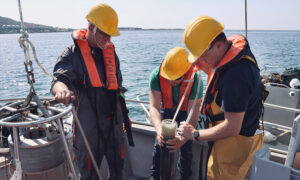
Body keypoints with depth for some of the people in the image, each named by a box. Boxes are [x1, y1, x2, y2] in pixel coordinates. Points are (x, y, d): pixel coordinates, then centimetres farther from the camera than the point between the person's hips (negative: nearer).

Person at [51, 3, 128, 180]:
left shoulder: (111, 53, 9)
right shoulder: (73, 54, -8)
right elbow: (60, 78, -25)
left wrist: (124, 116, 18)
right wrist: (62, 88, -50)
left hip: (114, 121, 5)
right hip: (88, 124, -4)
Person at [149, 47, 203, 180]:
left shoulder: (195, 80, -36)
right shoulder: (156, 75, -33)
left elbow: (193, 116, -38)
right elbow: (154, 108, -36)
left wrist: (183, 138, -55)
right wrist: (159, 130, -54)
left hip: (186, 111, -1)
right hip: (167, 109, 1)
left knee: (186, 147, -3)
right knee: (159, 142, 0)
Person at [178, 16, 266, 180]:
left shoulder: (235, 75, -34)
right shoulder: (234, 45, -3)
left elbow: (232, 128, -29)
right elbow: (217, 75, 17)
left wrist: (195, 134, -18)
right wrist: (201, 66, -2)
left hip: (235, 144, -10)